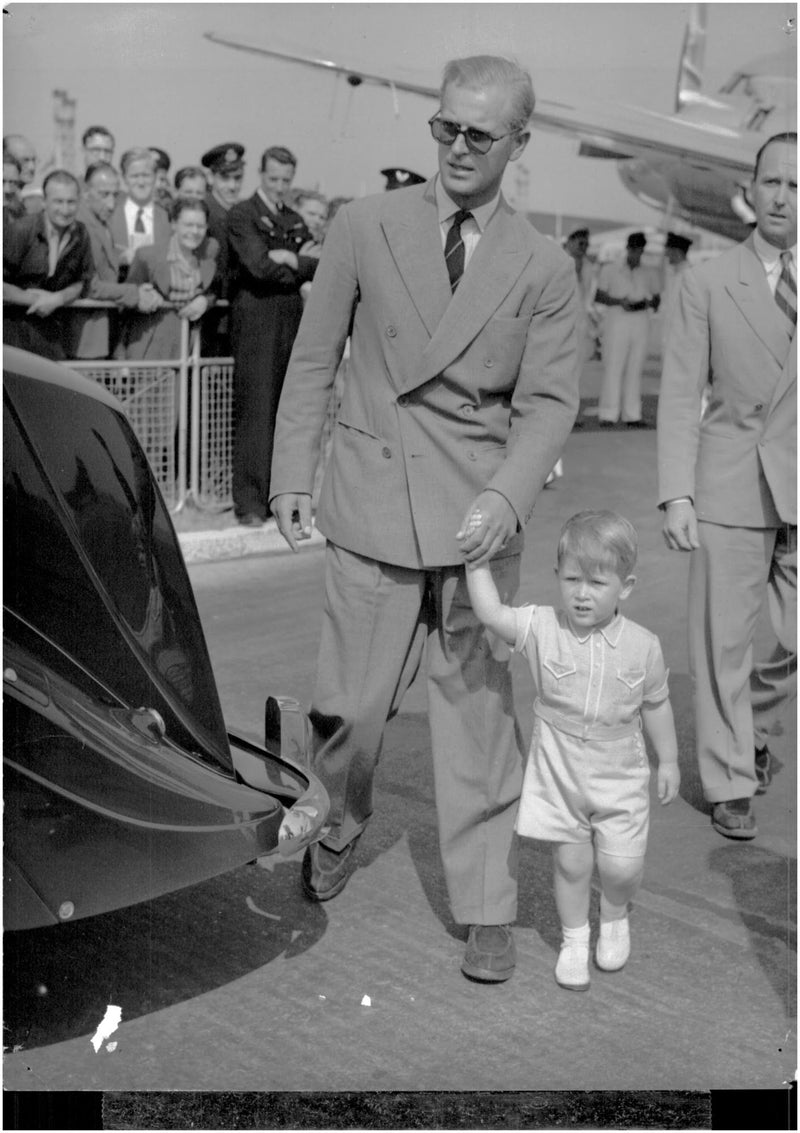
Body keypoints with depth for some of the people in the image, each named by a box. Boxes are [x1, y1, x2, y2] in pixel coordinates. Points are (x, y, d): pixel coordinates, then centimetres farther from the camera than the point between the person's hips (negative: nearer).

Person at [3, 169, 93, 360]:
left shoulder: (81, 235, 2)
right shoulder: (19, 231, -12)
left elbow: (83, 281, 12)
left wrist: (58, 299, -6)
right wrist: (33, 298, -10)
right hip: (13, 321, -4)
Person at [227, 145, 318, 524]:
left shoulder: (295, 221, 19)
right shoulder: (241, 215, -2)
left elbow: (317, 268, 7)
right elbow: (259, 265, -15)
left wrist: (288, 259, -8)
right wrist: (298, 264, -1)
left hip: (292, 323, 6)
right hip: (256, 325, -6)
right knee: (255, 414, -7)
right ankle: (250, 503, -5)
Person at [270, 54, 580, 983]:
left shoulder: (543, 269, 5)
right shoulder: (363, 227, 4)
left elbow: (548, 400, 2)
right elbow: (313, 361, 6)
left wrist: (508, 496, -15)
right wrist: (292, 476, -2)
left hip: (480, 519, 0)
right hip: (373, 505, 0)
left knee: (478, 714, 3)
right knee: (350, 705, 6)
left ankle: (486, 913, 16)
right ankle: (339, 827, 38)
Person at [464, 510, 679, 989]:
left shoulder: (642, 645, -10)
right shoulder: (542, 628, -12)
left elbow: (656, 704, 3)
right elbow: (491, 613, -22)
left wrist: (669, 759, 11)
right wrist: (477, 558, -29)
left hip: (620, 775, 0)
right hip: (559, 771, 0)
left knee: (622, 866, 3)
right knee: (571, 862, 11)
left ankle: (614, 918, 37)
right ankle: (574, 937, 34)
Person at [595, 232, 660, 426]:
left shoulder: (648, 274, 16)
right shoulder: (610, 270, 8)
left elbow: (657, 299, 20)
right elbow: (598, 295, 4)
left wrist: (649, 303, -4)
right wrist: (619, 301, -12)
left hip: (640, 322, 3)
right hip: (617, 319, -3)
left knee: (635, 369, 1)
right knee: (613, 366, -8)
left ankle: (632, 415, 1)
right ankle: (608, 414, -8)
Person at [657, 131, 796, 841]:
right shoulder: (709, 283, 2)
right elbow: (681, 395, -1)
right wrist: (677, 495, -9)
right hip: (731, 489, -1)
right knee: (723, 644, 5)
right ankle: (731, 783, 22)